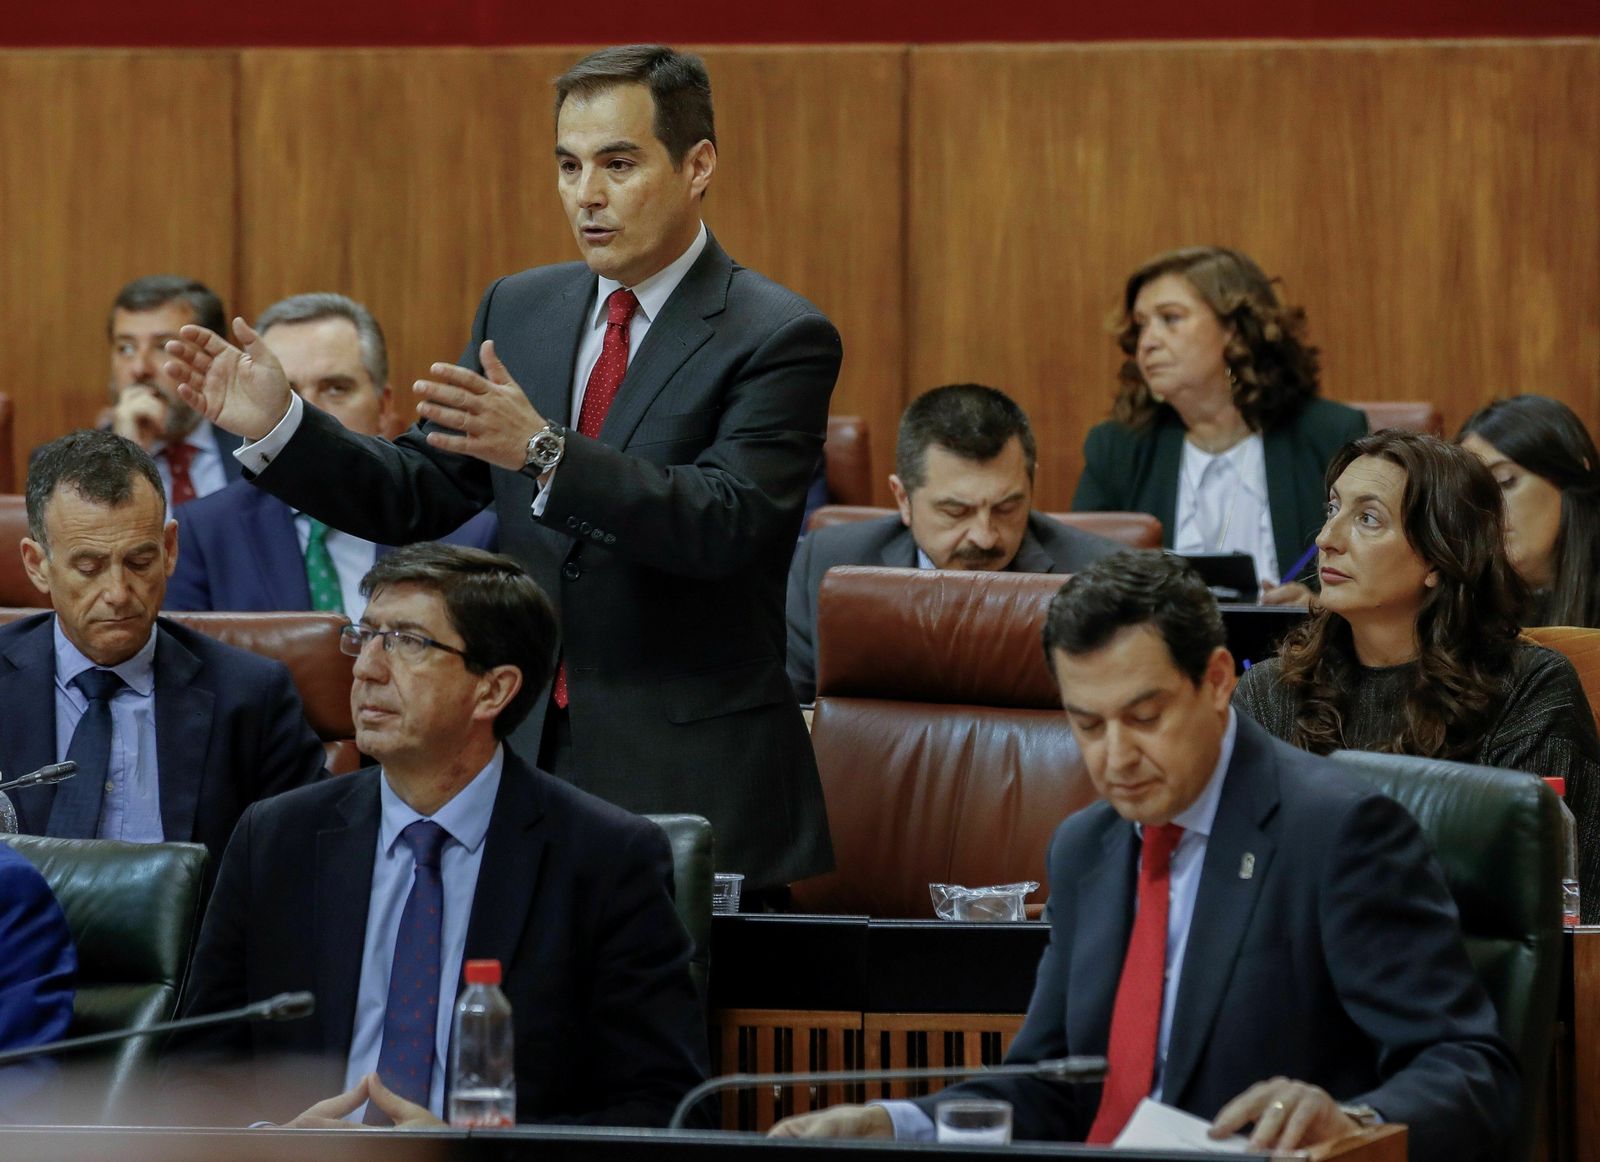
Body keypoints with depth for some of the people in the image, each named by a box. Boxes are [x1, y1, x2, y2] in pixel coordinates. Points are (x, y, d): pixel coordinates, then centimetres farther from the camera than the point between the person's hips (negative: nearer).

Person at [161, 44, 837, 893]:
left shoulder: (780, 339, -8)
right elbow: (420, 496, 10)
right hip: (529, 758, 5)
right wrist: (277, 426, -6)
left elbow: (725, 525, -21)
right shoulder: (519, 311, 12)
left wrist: (542, 450, -32)